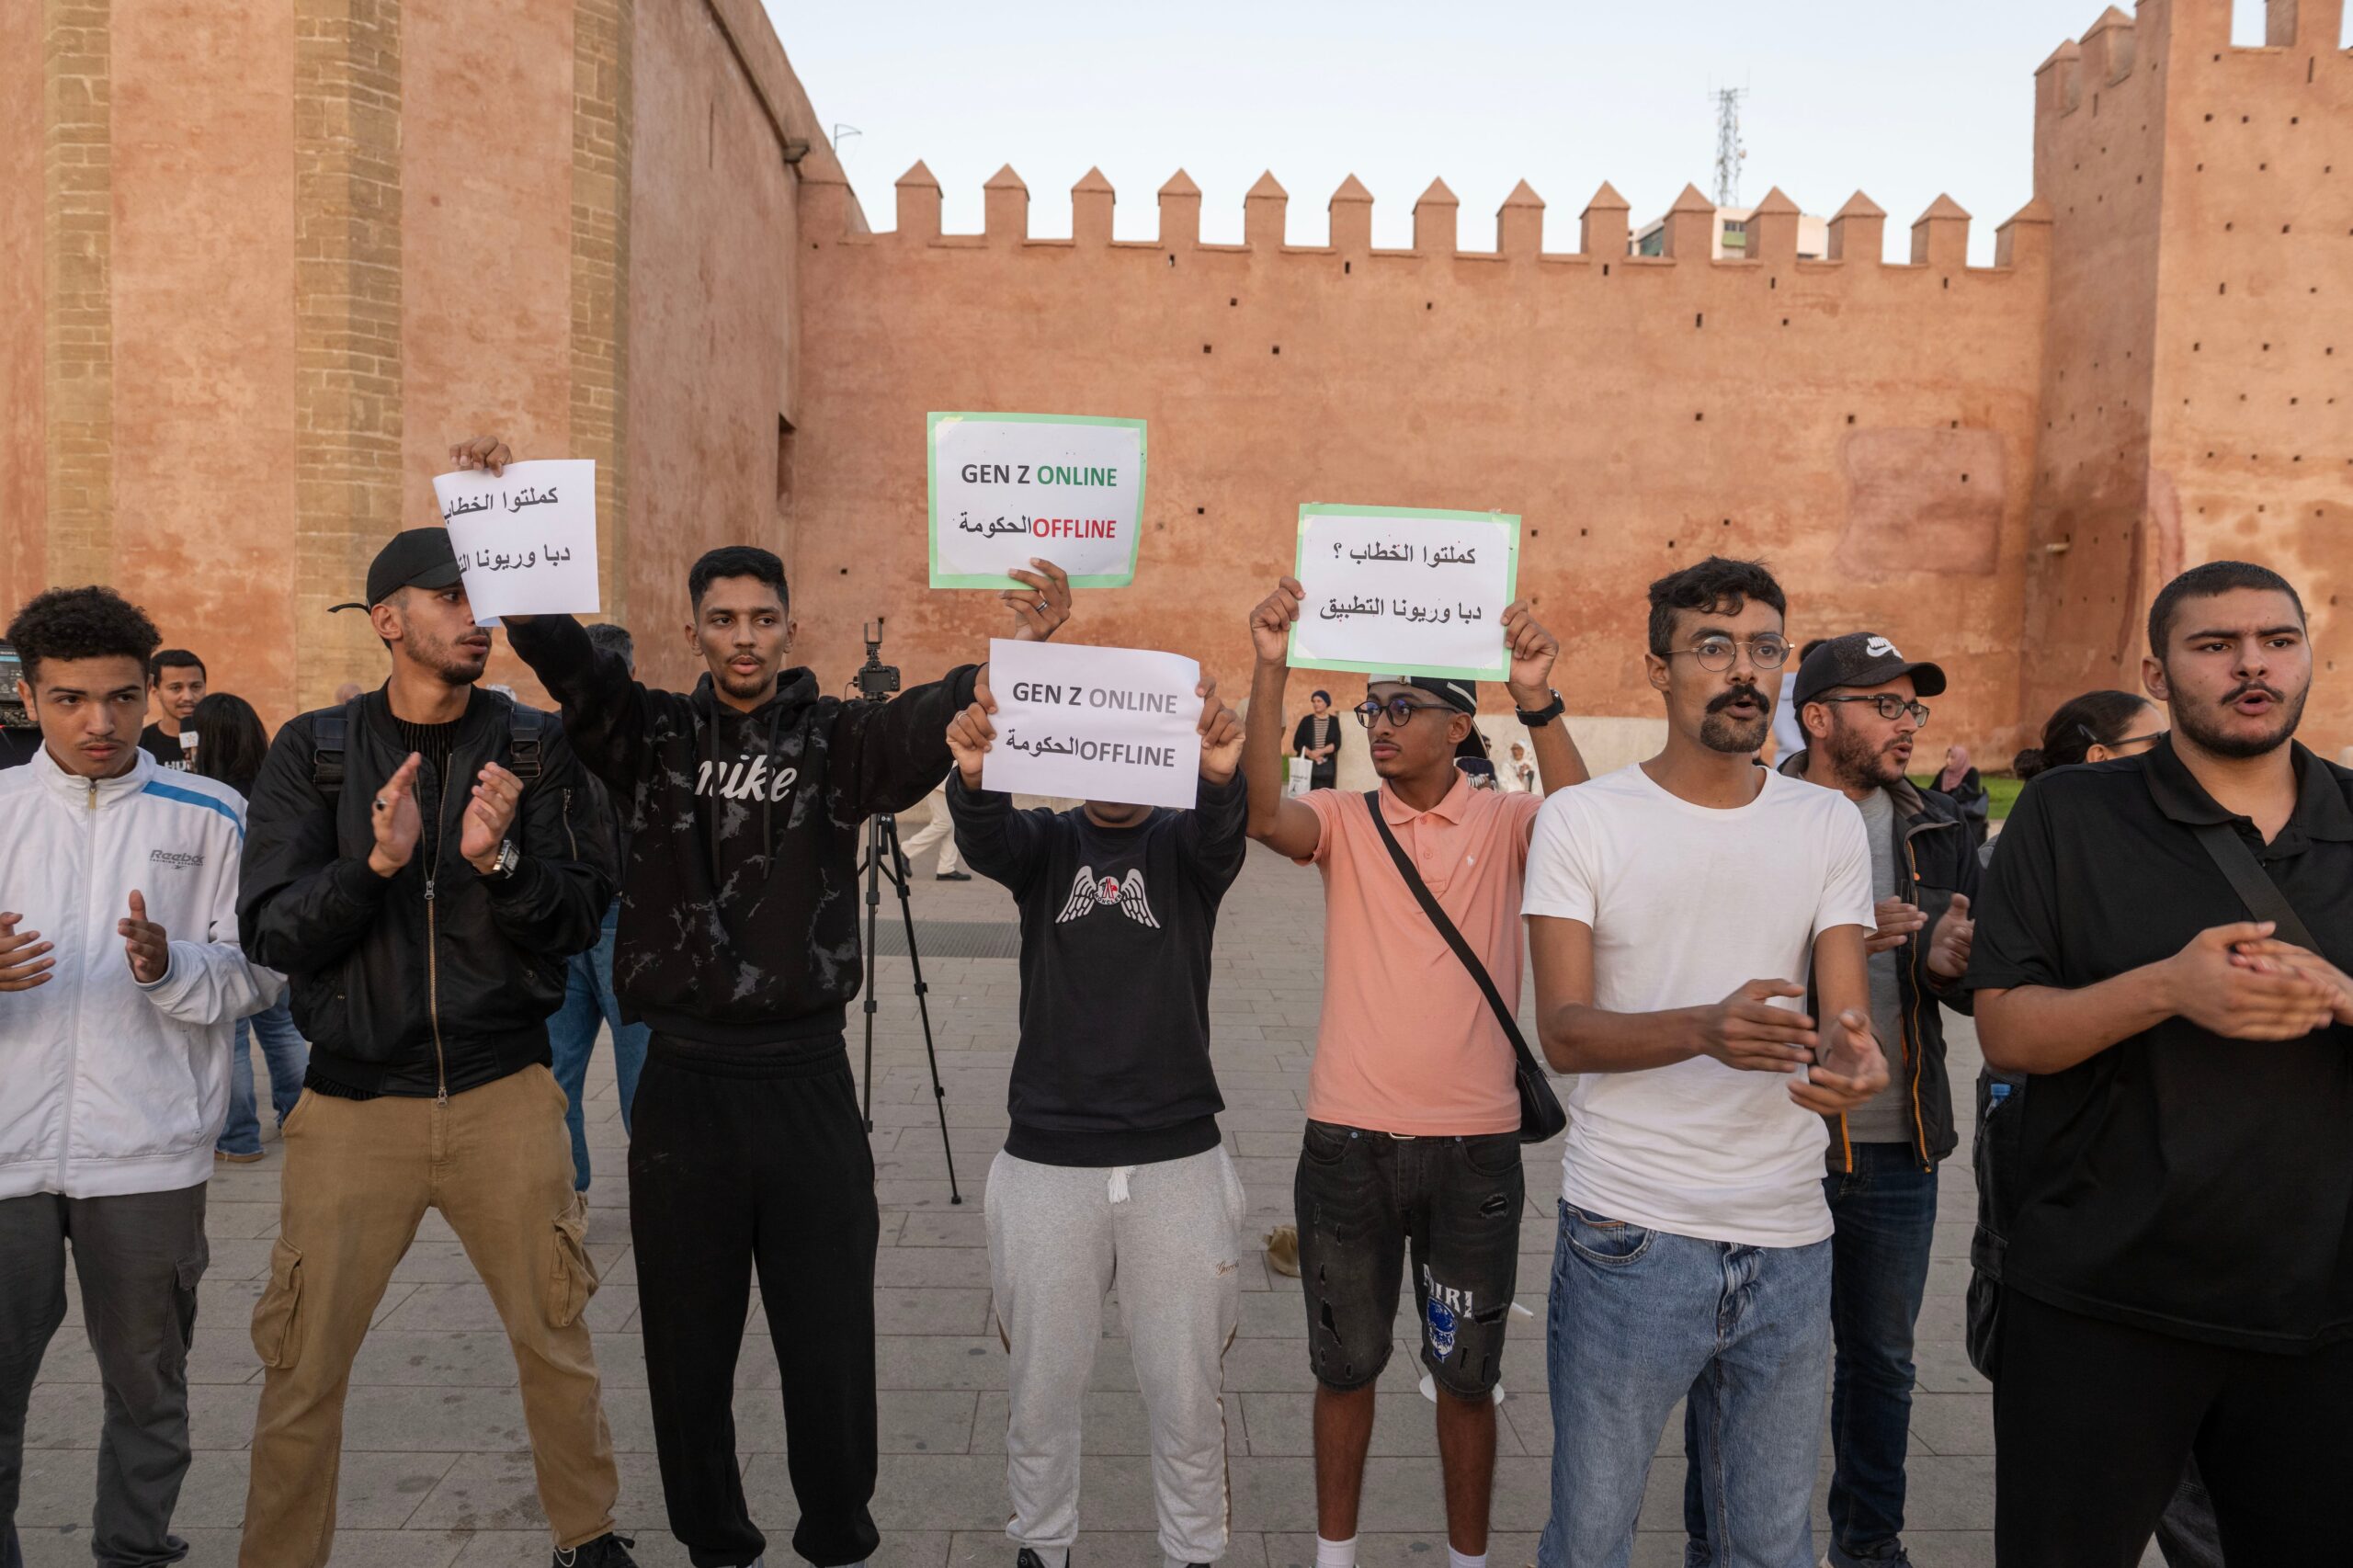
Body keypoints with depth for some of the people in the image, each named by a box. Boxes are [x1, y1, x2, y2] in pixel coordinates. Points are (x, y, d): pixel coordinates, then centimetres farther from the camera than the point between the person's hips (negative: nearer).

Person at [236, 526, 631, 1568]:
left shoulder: (535, 748, 1)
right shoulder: (314, 751, 1)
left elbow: (578, 923, -3)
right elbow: (273, 935, -5)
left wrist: (499, 861, -21)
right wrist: (376, 861, -21)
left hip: (505, 1095, 0)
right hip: (353, 1102, 0)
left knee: (556, 1339, 9)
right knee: (303, 1367, 5)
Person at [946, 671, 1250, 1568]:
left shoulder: (1183, 845, 2)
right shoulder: (1045, 841, 4)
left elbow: (1221, 835, -23)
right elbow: (985, 840, -19)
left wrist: (1221, 776, -47)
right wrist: (974, 779, -43)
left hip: (1176, 1158, 0)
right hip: (1048, 1158, 1)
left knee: (1185, 1385, 10)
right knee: (1042, 1382, 13)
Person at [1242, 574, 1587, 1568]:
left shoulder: (1502, 824, -1)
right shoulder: (1344, 822, 0)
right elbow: (1265, 814, -20)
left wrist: (1537, 701, -34)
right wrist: (1270, 671, -28)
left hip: (1474, 1146, -1)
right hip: (1348, 1140, 1)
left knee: (1466, 1374, 14)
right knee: (1345, 1364, 16)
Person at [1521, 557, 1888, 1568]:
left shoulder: (1830, 825, 6)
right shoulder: (1581, 819, -5)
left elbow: (1845, 1014, 0)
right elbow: (1564, 1031, -11)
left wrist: (1849, 1056, -25)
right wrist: (1705, 1028, -29)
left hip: (1790, 1246, 3)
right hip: (1629, 1237, -3)